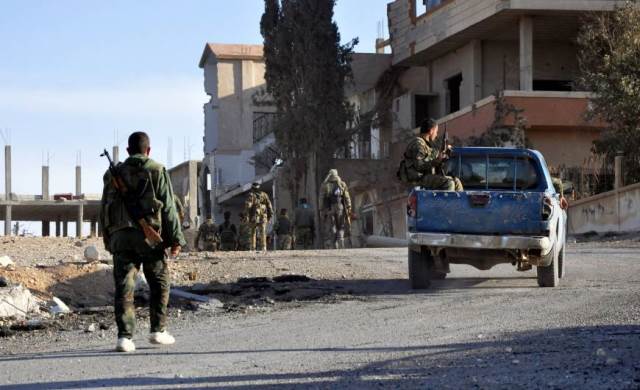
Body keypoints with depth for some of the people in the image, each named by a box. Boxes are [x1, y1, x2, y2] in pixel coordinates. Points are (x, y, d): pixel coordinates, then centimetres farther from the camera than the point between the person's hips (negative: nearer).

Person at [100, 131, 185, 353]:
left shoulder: (114, 174, 13)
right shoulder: (157, 171, 1)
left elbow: (104, 211, 14)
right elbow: (168, 208, -3)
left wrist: (109, 242, 20)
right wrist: (176, 239, -1)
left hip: (120, 236, 3)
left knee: (124, 286, -1)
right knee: (159, 283, 14)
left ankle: (125, 336, -11)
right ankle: (158, 330, 16)